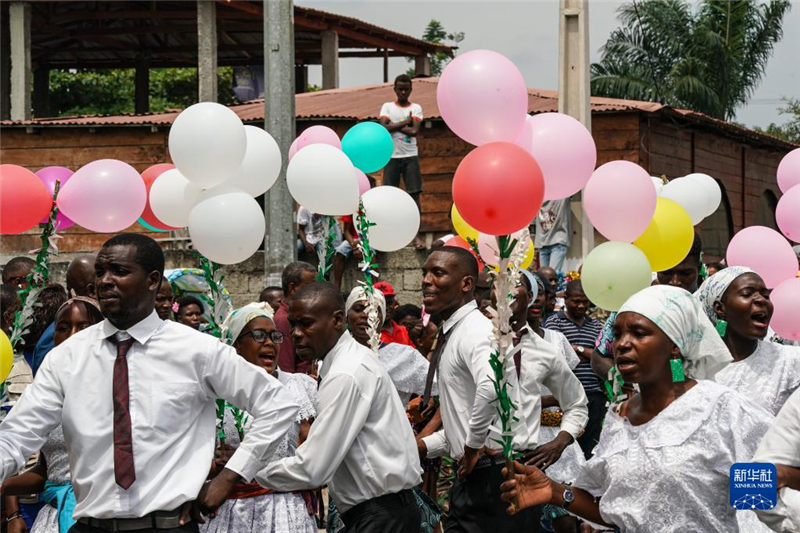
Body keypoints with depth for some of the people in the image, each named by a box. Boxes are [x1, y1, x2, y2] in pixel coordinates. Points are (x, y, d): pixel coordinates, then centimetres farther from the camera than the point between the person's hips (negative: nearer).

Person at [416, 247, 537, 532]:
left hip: (494, 479, -10)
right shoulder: (453, 333, 16)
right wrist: (425, 445, 12)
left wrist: (474, 446, -24)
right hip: (473, 477, 10)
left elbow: (493, 387, -37)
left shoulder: (475, 330, -15)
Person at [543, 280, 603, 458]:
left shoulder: (596, 325, 18)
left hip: (594, 394, 5)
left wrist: (578, 348, -3)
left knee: (591, 445, 4)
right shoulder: (554, 322, 3)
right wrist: (589, 355, -5)